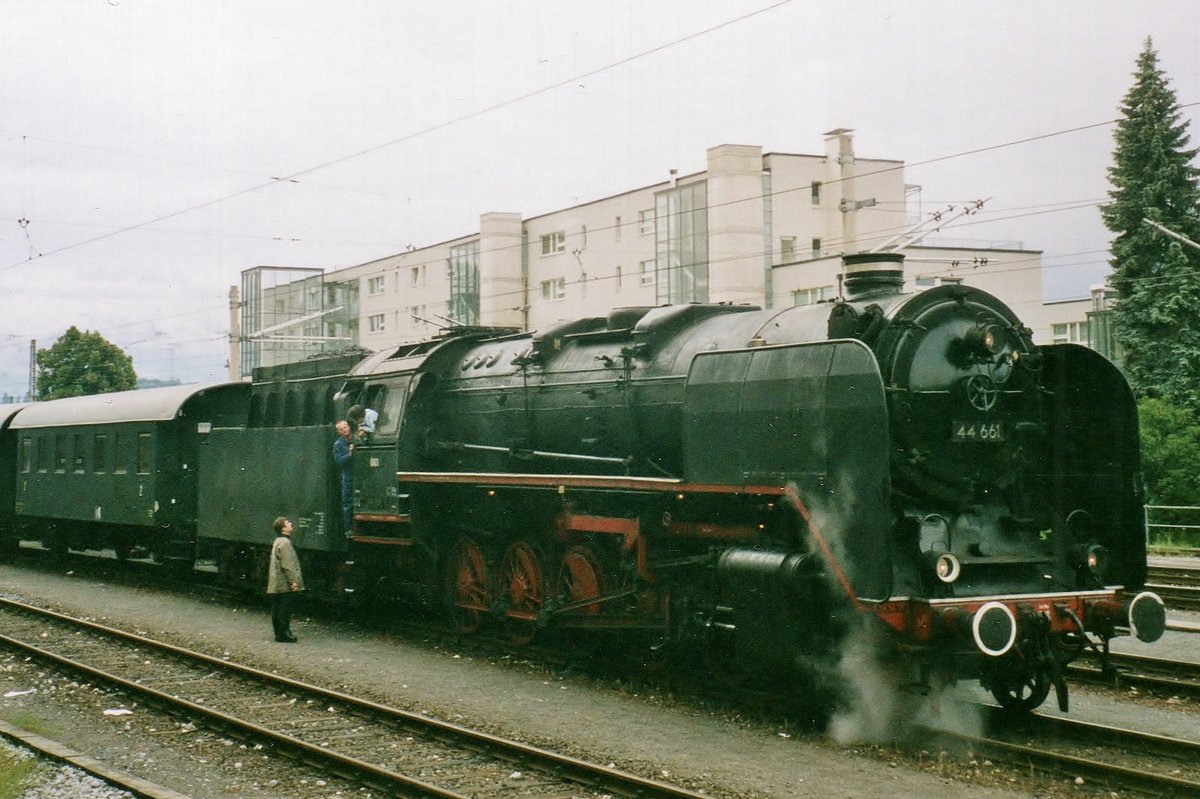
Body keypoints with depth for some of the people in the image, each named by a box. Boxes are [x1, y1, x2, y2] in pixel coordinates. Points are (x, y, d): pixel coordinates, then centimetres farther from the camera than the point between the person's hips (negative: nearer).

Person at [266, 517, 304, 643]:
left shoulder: (278, 542, 18)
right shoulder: (284, 543, -16)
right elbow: (287, 565, -21)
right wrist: (293, 581, -19)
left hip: (275, 584, 10)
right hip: (283, 584, -10)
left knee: (277, 609, 12)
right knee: (285, 609, -7)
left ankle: (279, 633, 17)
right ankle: (284, 633, -6)